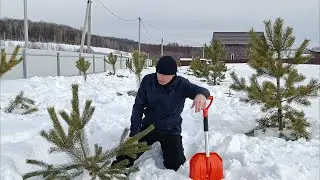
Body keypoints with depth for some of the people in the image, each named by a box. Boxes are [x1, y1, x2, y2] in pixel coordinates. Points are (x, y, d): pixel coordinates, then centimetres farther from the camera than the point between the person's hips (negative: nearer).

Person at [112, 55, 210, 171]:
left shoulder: (181, 84, -14)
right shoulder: (148, 81, -11)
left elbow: (197, 90, -27)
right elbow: (138, 107, -7)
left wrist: (201, 94, -55)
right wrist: (134, 132, -13)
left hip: (171, 130, 0)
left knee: (174, 166, -3)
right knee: (124, 159, -8)